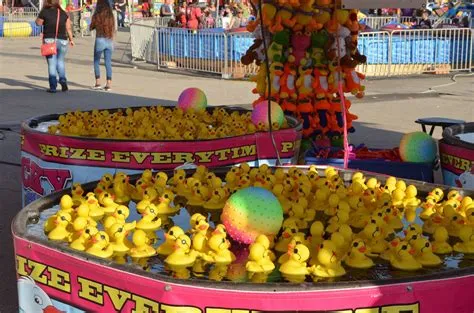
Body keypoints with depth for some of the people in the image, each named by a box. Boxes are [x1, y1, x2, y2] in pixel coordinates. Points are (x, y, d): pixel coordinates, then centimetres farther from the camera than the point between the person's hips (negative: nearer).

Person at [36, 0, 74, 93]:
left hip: (49, 40, -3)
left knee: (52, 64, 1)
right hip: (62, 41, 3)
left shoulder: (44, 12, -4)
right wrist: (71, 39, 16)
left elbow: (38, 23, 10)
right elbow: (68, 28, 5)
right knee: (60, 61, 19)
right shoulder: (63, 13, 5)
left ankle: (53, 87, -1)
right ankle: (63, 80, -2)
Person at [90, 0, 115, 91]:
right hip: (109, 41, 3)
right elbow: (113, 29, 7)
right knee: (108, 63, 7)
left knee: (96, 62, 12)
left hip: (100, 40, -3)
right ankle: (108, 84, 5)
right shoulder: (110, 16, 0)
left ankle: (98, 82, 8)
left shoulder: (96, 16, -7)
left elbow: (91, 27, 5)